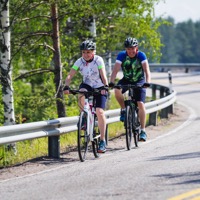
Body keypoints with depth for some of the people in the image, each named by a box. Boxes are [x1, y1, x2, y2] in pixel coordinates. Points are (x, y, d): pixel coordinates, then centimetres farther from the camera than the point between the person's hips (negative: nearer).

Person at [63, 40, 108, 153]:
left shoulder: (98, 60, -18)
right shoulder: (79, 62, -10)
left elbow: (103, 75, -27)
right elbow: (70, 75, -18)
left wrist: (105, 87, -43)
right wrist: (66, 87, -34)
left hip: (99, 88, -2)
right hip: (87, 85, 3)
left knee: (100, 112, -15)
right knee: (82, 94, -35)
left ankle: (102, 141, -10)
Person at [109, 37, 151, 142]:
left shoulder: (141, 55, -20)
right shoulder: (122, 55, -17)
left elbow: (147, 70, -27)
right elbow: (115, 70, -25)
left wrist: (147, 82, -44)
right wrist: (111, 82, -41)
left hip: (139, 81, -2)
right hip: (126, 80, 2)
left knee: (140, 104, -16)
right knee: (117, 91, -31)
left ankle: (143, 130, -10)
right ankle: (123, 110, -6)